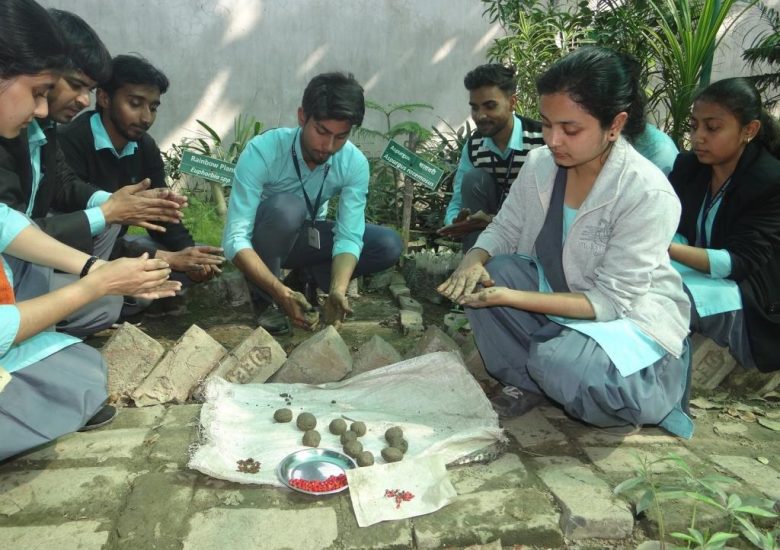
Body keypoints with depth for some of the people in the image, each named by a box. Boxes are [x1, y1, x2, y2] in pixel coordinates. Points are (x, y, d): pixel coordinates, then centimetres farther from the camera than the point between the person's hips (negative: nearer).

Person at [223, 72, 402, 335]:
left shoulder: (355, 164, -21)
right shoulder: (261, 151, -32)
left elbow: (349, 237, -23)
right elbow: (235, 239, -35)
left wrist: (337, 291, -41)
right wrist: (280, 292, -47)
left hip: (306, 237, 3)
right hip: (263, 241, -3)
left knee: (389, 246, -17)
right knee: (286, 207, -38)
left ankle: (305, 277, 0)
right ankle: (264, 297, -15)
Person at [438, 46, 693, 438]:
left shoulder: (648, 194, -27)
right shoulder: (539, 164, -11)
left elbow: (611, 300, -26)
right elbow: (504, 231, 0)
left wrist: (509, 298, -35)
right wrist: (473, 260, -25)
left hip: (632, 318, -5)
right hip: (557, 295, 6)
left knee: (561, 362, -34)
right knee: (486, 274, -18)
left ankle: (627, 404, 0)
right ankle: (527, 383, -1)